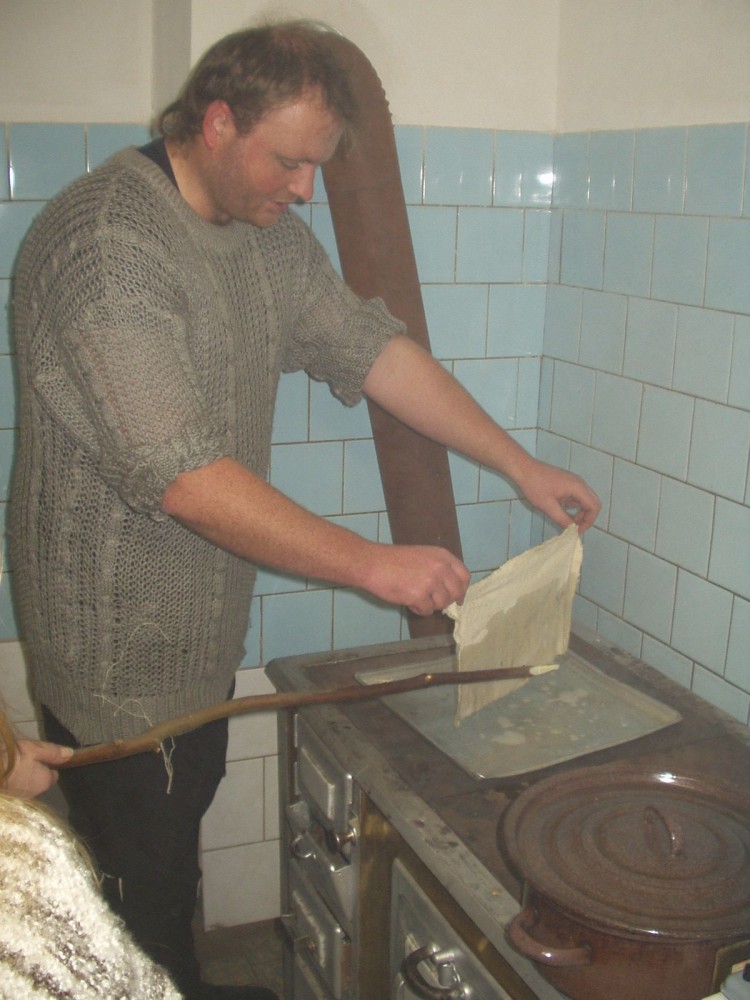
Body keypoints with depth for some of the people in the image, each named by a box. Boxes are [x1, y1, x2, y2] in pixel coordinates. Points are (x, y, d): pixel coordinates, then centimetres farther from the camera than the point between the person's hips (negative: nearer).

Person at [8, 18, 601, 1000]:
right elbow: (182, 475, -31)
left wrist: (520, 464, 2)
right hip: (119, 639, -8)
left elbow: (372, 347, 5)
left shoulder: (266, 230, 4)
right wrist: (369, 563, -29)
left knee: (184, 815, 24)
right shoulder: (103, 242, -25)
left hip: (205, 618, 9)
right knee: (142, 875, 7)